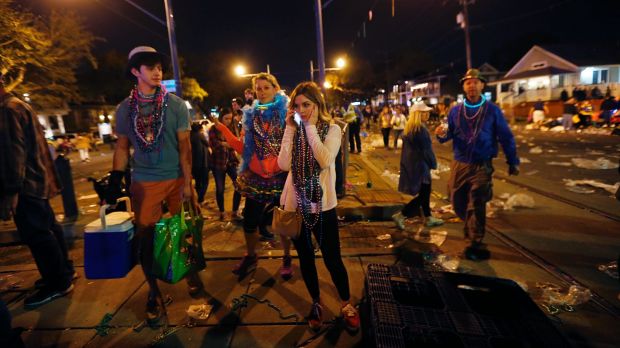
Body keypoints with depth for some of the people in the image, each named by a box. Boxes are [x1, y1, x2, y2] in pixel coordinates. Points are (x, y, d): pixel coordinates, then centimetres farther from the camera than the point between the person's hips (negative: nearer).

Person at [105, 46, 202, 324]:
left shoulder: (176, 105, -2)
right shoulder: (124, 109, 4)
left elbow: (184, 146, -6)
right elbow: (122, 147, 9)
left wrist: (188, 184, -12)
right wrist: (114, 183, 2)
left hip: (176, 179, -1)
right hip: (143, 183, 2)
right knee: (145, 238, 5)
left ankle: (190, 272, 34)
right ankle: (153, 290, 25)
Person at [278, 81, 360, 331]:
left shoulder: (332, 129, -4)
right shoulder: (294, 130, 3)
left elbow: (325, 160, -23)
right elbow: (284, 164, -11)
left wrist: (310, 127, -17)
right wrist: (290, 129, -11)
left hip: (322, 204, -3)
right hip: (295, 204, 3)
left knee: (332, 258, 5)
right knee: (305, 257, 15)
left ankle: (346, 304, 30)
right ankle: (316, 303, 37)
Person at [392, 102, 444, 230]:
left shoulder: (408, 128, 9)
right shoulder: (420, 129, -20)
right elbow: (426, 150, -18)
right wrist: (433, 163, -5)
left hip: (410, 164, 10)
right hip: (419, 165, -10)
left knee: (424, 192, 18)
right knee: (422, 194, 0)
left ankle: (428, 218, 28)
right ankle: (400, 216, -1)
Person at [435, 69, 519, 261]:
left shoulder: (492, 110, -3)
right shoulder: (455, 111, 4)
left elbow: (505, 137, 2)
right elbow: (449, 134, 7)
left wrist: (513, 162, 4)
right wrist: (441, 134, -18)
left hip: (482, 166, -3)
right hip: (459, 164, 3)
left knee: (476, 205, -5)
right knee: (457, 201, 12)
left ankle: (475, 243, 6)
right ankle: (471, 227, 41)